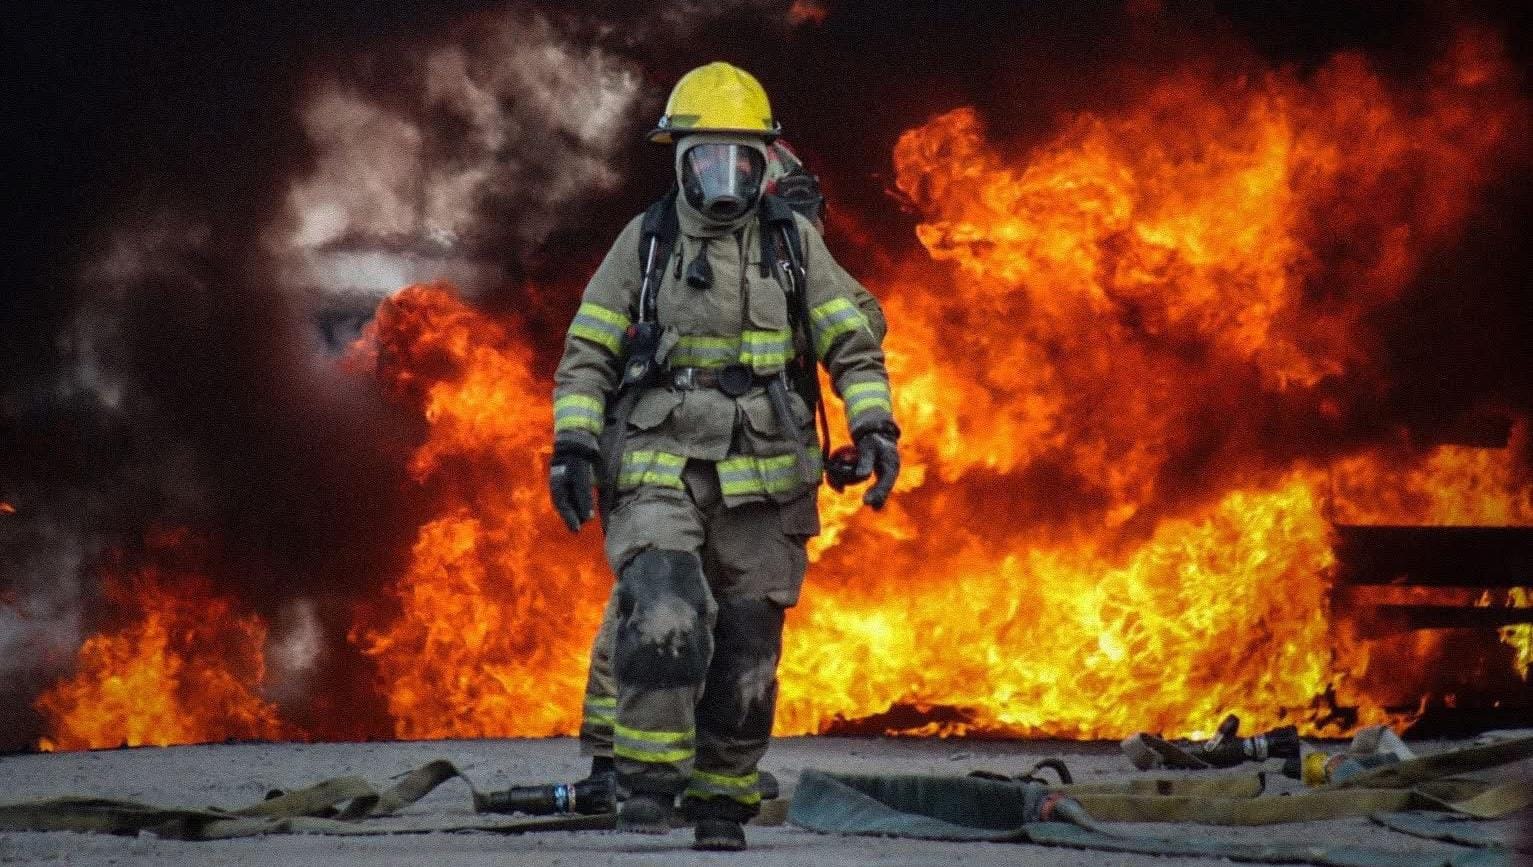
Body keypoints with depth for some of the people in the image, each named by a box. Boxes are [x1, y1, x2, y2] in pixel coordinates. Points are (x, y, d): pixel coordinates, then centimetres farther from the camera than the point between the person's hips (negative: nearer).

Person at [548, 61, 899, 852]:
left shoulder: (794, 243, 6)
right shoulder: (644, 243, 5)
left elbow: (854, 346, 5)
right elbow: (586, 356, 6)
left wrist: (874, 429, -10)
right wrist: (573, 446, -6)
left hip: (760, 482, 2)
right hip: (659, 476, -2)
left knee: (745, 654, 3)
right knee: (665, 620, -23)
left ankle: (721, 801, 17)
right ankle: (648, 781, -13)